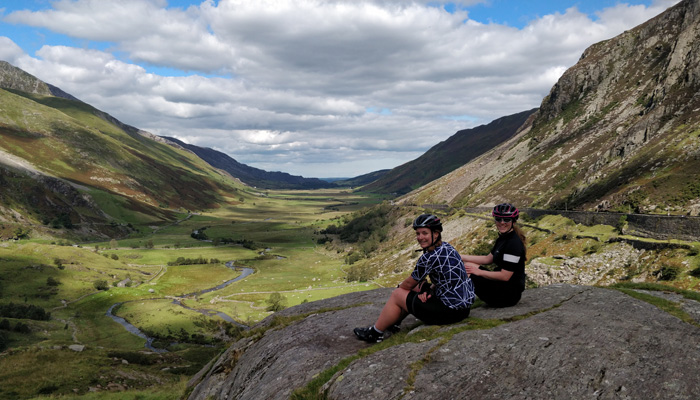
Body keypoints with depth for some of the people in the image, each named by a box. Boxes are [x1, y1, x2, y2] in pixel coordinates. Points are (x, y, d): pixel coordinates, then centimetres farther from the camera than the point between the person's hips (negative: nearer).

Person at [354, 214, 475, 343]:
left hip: (451, 311, -9)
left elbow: (409, 283, -6)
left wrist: (398, 288, 15)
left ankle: (375, 333, 21)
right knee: (417, 287, 24)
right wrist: (428, 290, -3)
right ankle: (394, 322, 38)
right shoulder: (446, 247, 5)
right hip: (465, 304, 9)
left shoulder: (429, 258, -22)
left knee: (396, 295, 4)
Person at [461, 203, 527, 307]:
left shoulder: (514, 243, -21)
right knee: (468, 265, 6)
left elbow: (505, 276, -23)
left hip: (510, 294, -10)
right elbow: (488, 259, 18)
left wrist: (479, 272, -14)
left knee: (468, 271, -12)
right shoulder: (503, 238, 9)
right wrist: (462, 257, 12)